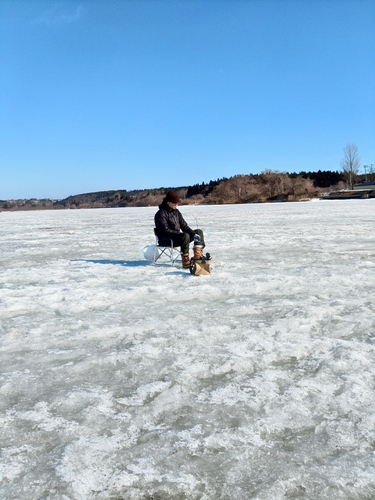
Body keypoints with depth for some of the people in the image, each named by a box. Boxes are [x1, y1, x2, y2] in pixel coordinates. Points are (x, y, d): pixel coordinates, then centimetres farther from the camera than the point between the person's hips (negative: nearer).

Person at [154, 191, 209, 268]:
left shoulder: (176, 212, 11)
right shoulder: (161, 214, -13)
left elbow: (184, 226, 8)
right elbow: (166, 231, -22)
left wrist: (194, 234, -9)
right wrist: (180, 234, -28)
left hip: (177, 237, 9)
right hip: (165, 240, -9)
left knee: (199, 231, 4)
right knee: (185, 236, -35)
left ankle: (198, 256, -5)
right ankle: (185, 262, -36)